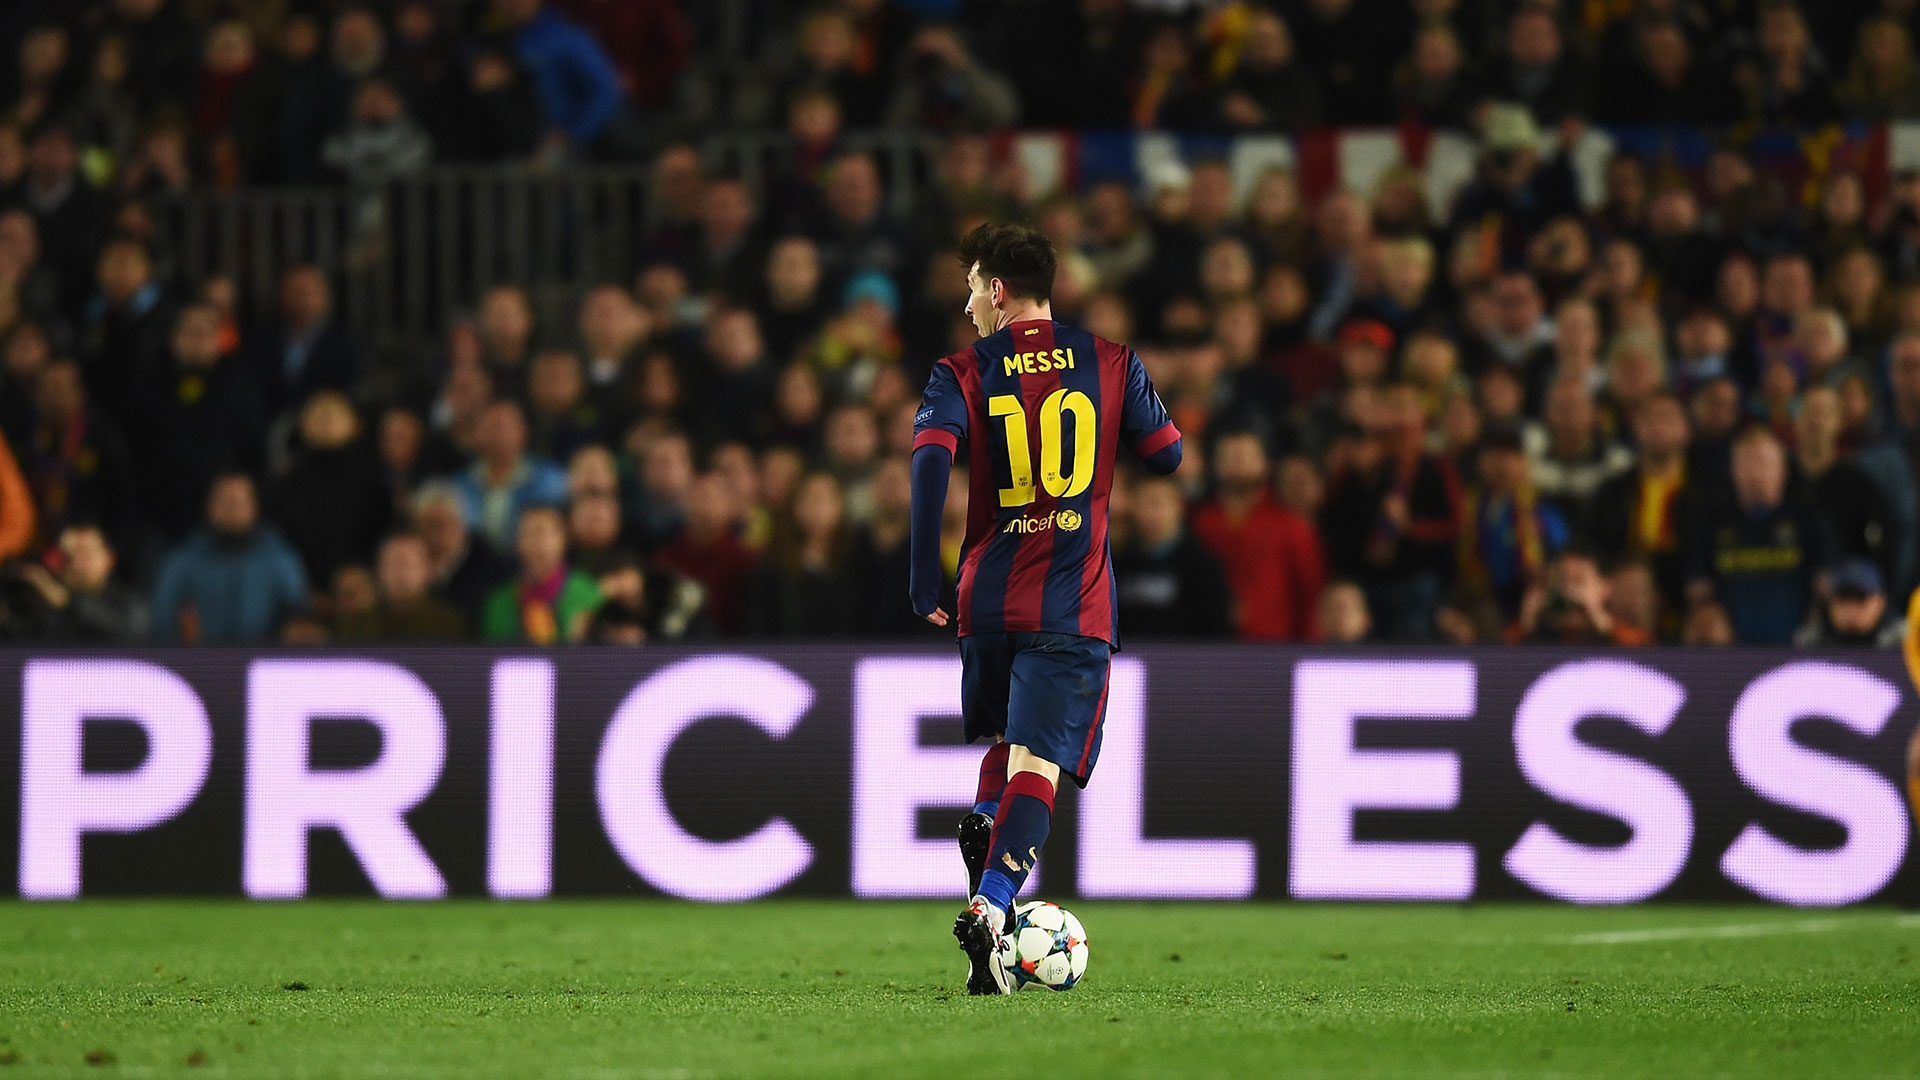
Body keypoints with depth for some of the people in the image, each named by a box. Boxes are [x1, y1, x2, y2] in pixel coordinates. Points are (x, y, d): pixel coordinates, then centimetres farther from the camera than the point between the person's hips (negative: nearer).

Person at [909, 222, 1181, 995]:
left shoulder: (962, 375, 1)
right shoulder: (1111, 363, 4)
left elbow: (931, 458, -15)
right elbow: (1169, 455, 9)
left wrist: (924, 576, -12)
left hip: (989, 602, 1)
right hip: (1074, 610, -1)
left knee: (1007, 739, 28)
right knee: (1038, 764, -9)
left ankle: (985, 819, 0)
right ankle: (989, 905, -28)